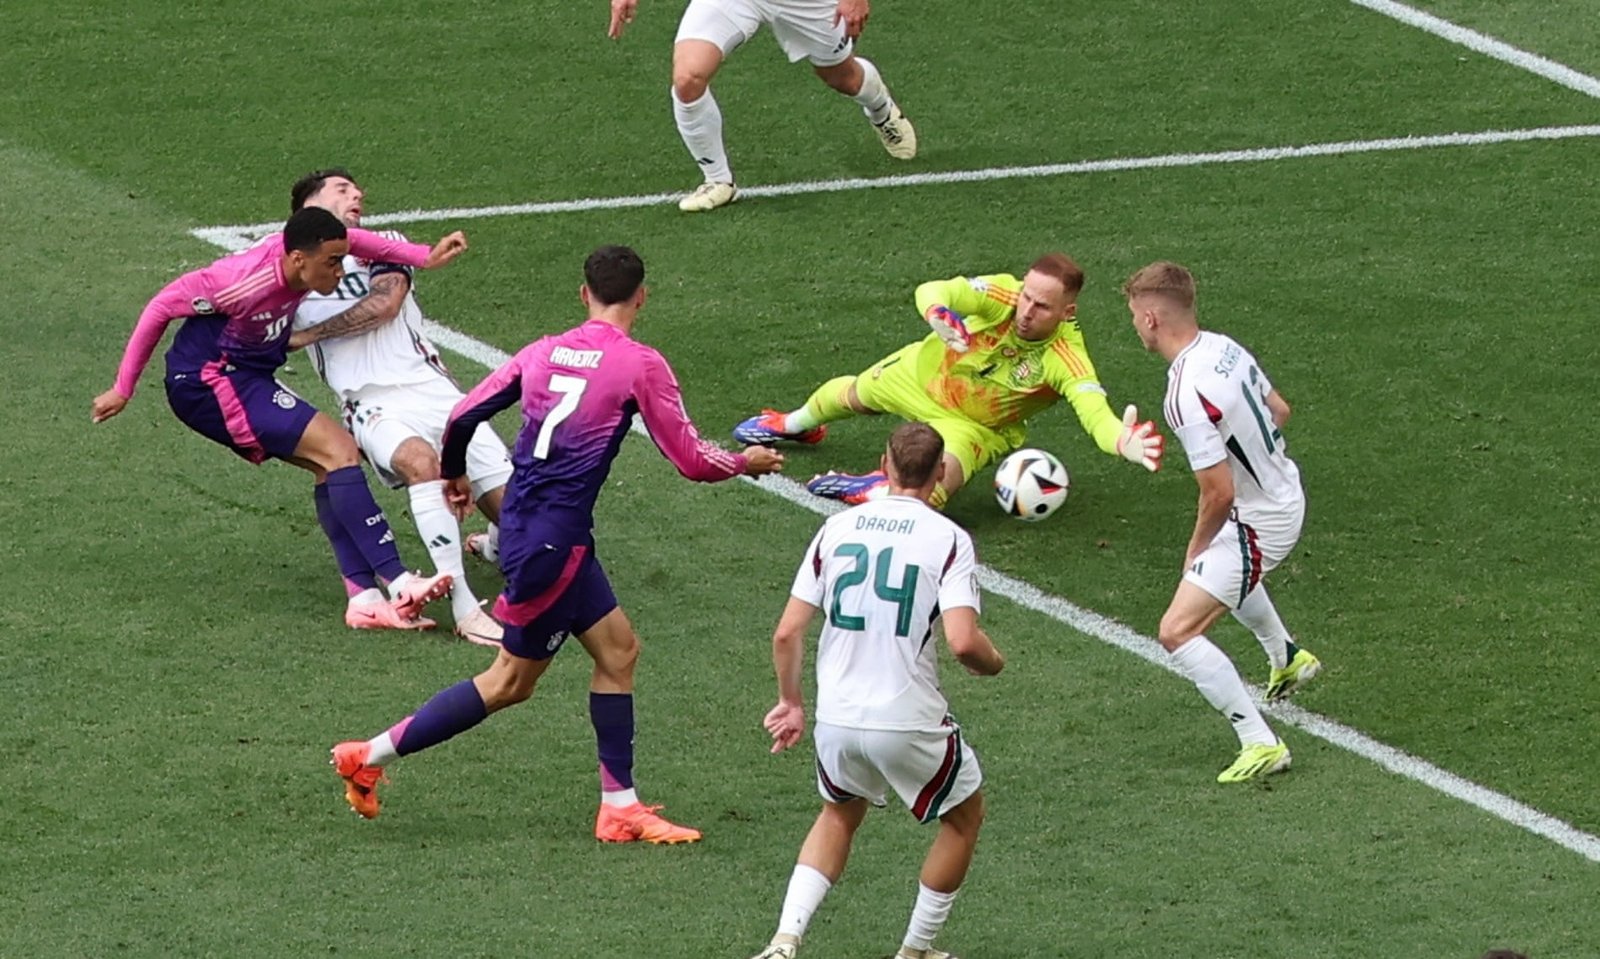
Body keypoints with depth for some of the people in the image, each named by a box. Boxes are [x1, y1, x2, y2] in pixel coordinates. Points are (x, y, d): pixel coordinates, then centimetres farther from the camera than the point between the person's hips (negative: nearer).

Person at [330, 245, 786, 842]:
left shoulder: (544, 352, 7)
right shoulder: (640, 365, -10)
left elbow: (462, 418, 9)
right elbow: (691, 460, -7)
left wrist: (453, 474, 29)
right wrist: (747, 463, 13)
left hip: (522, 520, 7)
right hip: (552, 541, -7)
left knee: (617, 647, 14)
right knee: (512, 681, 5)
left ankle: (620, 808, 15)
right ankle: (372, 756, 7)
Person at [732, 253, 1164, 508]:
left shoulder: (1066, 360, -38)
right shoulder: (1003, 293, -34)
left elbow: (1096, 414, -52)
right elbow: (932, 291, -44)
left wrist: (1124, 443, -75)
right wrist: (939, 314, -68)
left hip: (974, 427, -3)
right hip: (927, 370, 3)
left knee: (936, 486, -34)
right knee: (852, 393, 31)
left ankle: (881, 492, -3)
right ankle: (797, 424, 64)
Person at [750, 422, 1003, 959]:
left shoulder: (837, 528, 3)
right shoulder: (948, 539, -9)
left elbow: (787, 632, 2)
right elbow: (963, 641, -20)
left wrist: (791, 703, 17)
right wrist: (993, 663, 3)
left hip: (836, 719, 4)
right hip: (909, 722, -4)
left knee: (840, 815, 30)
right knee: (965, 815, 23)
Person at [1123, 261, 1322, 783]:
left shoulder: (1186, 396, -32)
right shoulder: (1224, 347, -5)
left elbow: (1220, 493, -29)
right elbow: (1279, 410, 11)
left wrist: (1197, 548, -11)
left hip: (1258, 521, -10)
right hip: (1286, 494, 10)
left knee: (1178, 631, -10)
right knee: (1223, 567, 40)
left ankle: (1260, 742, -9)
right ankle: (1287, 658, 61)